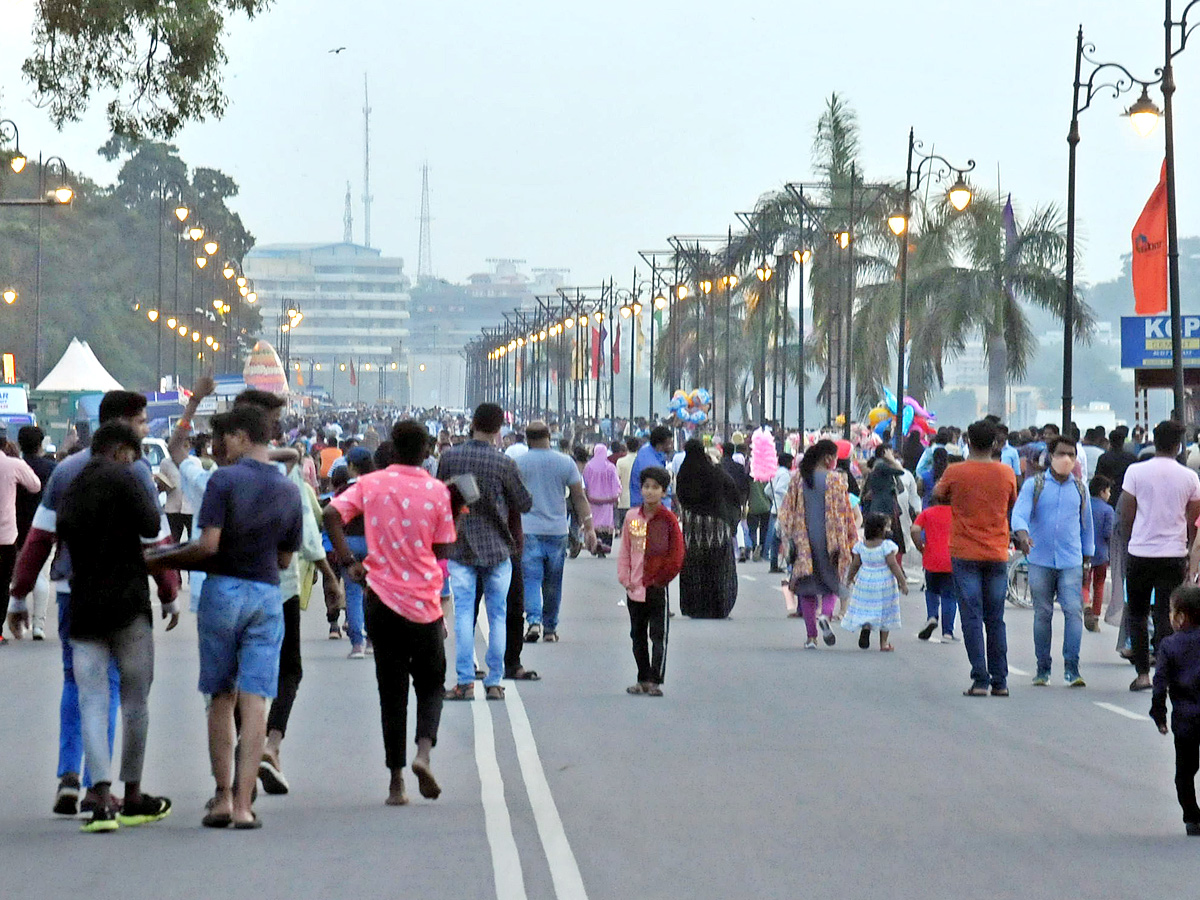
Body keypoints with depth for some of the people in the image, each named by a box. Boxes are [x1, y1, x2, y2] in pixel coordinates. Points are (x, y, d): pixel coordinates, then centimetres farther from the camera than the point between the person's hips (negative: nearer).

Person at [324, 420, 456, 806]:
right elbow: (443, 553, 1)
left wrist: (348, 561, -7)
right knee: (431, 683, 14)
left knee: (391, 690, 9)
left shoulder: (371, 484, 0)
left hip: (382, 600, 1)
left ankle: (396, 781, 6)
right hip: (425, 604, -1)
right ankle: (424, 750, -13)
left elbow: (332, 514, -13)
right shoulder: (437, 491, -2)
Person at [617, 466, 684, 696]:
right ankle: (643, 680, 22)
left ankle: (656, 682, -4)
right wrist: (625, 578, 2)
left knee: (658, 635, -4)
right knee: (637, 635, 12)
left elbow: (677, 556, -5)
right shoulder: (632, 517, 6)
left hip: (656, 588, -5)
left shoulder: (668, 519, -6)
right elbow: (624, 551, 11)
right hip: (634, 589, 5)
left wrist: (660, 579, -6)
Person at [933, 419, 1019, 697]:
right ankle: (999, 682, 9)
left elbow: (938, 494, 11)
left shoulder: (955, 472, -7)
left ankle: (980, 680, -8)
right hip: (997, 555, 3)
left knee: (972, 618, -2)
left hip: (965, 554, -3)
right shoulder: (1006, 474, -1)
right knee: (995, 620, 9)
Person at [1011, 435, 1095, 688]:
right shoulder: (1034, 485, 2)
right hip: (1040, 560, -1)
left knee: (1074, 611, -11)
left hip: (1071, 562, 1)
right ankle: (1043, 669, 13)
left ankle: (1072, 669, -12)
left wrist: (1087, 554, 19)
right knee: (1042, 614, 4)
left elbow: (1086, 523, 20)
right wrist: (1022, 533, -31)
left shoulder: (1079, 488, 10)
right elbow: (1019, 512, -11)